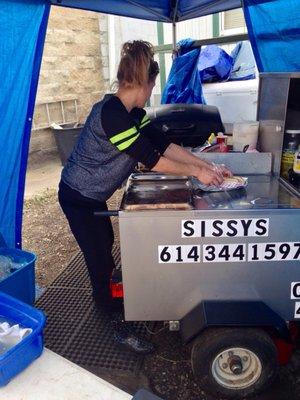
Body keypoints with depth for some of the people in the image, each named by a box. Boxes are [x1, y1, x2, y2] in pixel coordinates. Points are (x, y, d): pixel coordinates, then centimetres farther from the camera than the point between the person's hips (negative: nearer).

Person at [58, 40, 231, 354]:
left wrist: (206, 166, -3)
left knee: (105, 248, 23)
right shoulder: (111, 114, -29)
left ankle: (105, 300, 48)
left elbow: (163, 143, 0)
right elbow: (150, 160, -27)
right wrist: (196, 172, -18)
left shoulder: (132, 113, 0)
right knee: (100, 260, 2)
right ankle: (119, 328, 20)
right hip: (77, 198, -9)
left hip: (94, 196, 9)